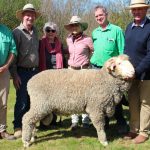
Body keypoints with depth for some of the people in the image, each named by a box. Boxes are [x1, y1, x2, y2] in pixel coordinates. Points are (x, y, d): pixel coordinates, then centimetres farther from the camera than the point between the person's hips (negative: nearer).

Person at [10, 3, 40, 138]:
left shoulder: (35, 32, 11)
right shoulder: (17, 32, -7)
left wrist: (38, 69, 13)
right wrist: (14, 74, -13)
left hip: (35, 71, 5)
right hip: (22, 72, -5)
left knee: (32, 100, 9)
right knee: (21, 101, -3)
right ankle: (18, 127, 9)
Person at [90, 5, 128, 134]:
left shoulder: (116, 30, -5)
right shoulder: (94, 33, 11)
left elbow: (122, 52, -6)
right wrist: (92, 64, 13)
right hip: (96, 68, 5)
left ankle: (121, 124, 13)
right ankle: (104, 122, 24)